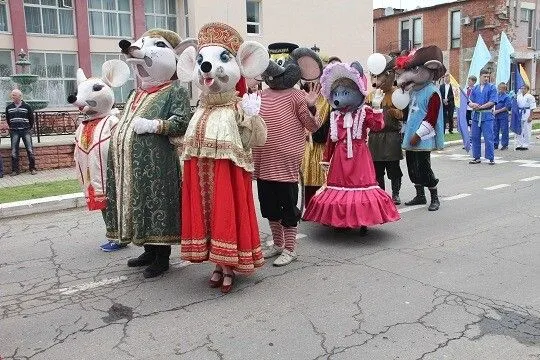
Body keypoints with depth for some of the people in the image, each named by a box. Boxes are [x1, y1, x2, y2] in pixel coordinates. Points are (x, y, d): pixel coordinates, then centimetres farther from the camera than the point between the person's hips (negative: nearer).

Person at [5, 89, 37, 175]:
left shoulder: (27, 106, -1)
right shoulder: (9, 107, 6)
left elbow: (31, 118, 7)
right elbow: (7, 119, 19)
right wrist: (12, 127, 17)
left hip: (25, 131, -2)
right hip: (14, 132, 2)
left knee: (30, 150, -4)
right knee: (14, 152, 2)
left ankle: (32, 168, 5)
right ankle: (15, 170, 9)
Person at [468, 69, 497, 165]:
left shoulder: (492, 87, 1)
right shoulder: (475, 88, 14)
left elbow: (492, 102, -9)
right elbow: (470, 102, 9)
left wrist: (480, 107, -12)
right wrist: (473, 104, -14)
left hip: (487, 116, -4)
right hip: (476, 115, 4)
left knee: (488, 138, -5)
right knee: (475, 137, 7)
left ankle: (491, 158, 2)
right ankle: (476, 157, 17)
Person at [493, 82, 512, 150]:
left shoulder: (507, 96, -6)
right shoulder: (496, 95, 10)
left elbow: (507, 107, -12)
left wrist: (497, 111, -15)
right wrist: (493, 110, 2)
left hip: (503, 115, -5)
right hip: (496, 115, 5)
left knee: (504, 130, 0)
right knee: (495, 129, 7)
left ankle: (505, 145, 7)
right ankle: (495, 144, 15)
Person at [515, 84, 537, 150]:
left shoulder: (530, 97, -4)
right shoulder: (518, 97, 11)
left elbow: (532, 108, -7)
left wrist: (530, 117, -12)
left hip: (527, 115, -5)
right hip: (519, 115, 5)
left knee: (526, 131, -1)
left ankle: (525, 145, 4)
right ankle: (519, 145, 12)